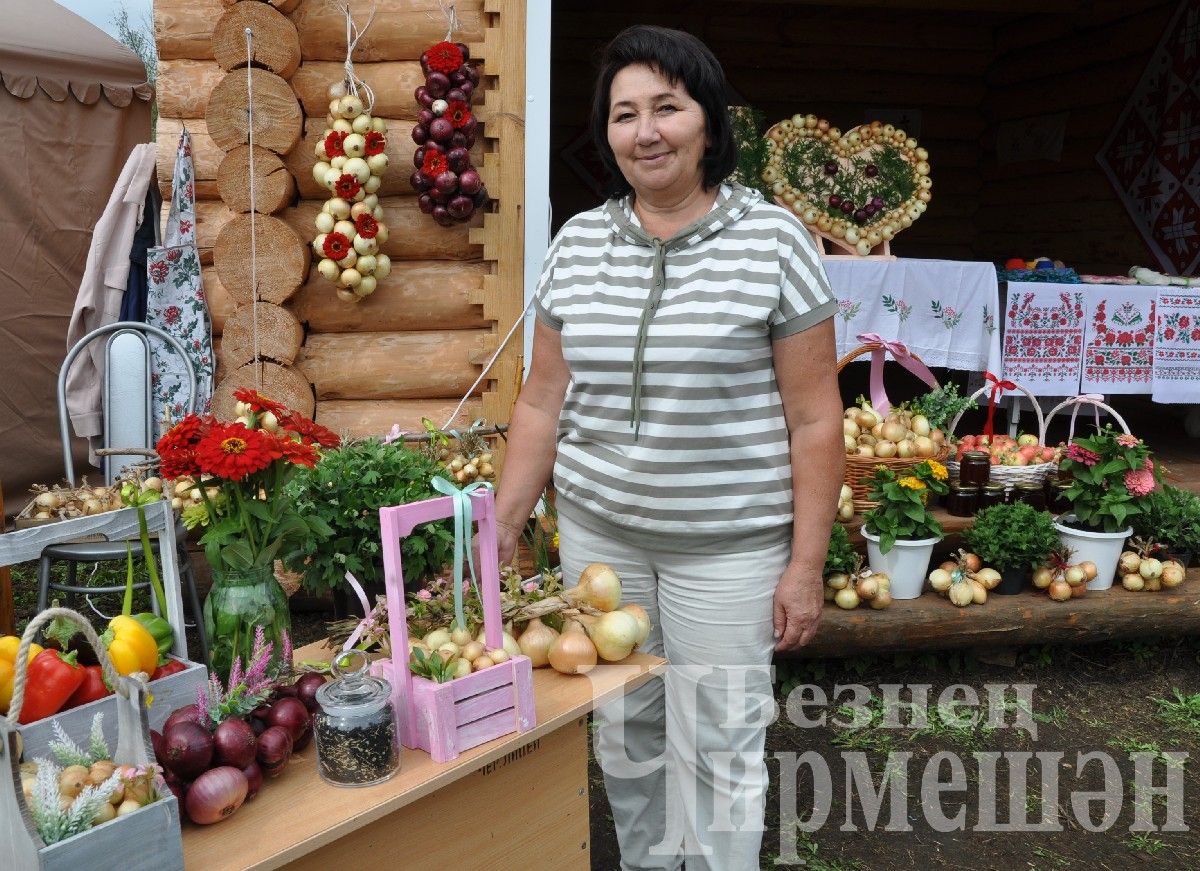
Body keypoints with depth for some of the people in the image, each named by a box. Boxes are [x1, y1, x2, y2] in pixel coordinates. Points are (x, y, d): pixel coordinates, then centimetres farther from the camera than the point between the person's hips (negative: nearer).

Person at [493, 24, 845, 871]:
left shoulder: (773, 239, -8)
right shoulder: (579, 242, 3)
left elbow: (814, 417, -7)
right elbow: (542, 404, 7)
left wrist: (806, 563, -8)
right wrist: (501, 530, 5)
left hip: (728, 543, -4)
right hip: (598, 530, 4)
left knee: (716, 749, 6)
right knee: (623, 733, 17)